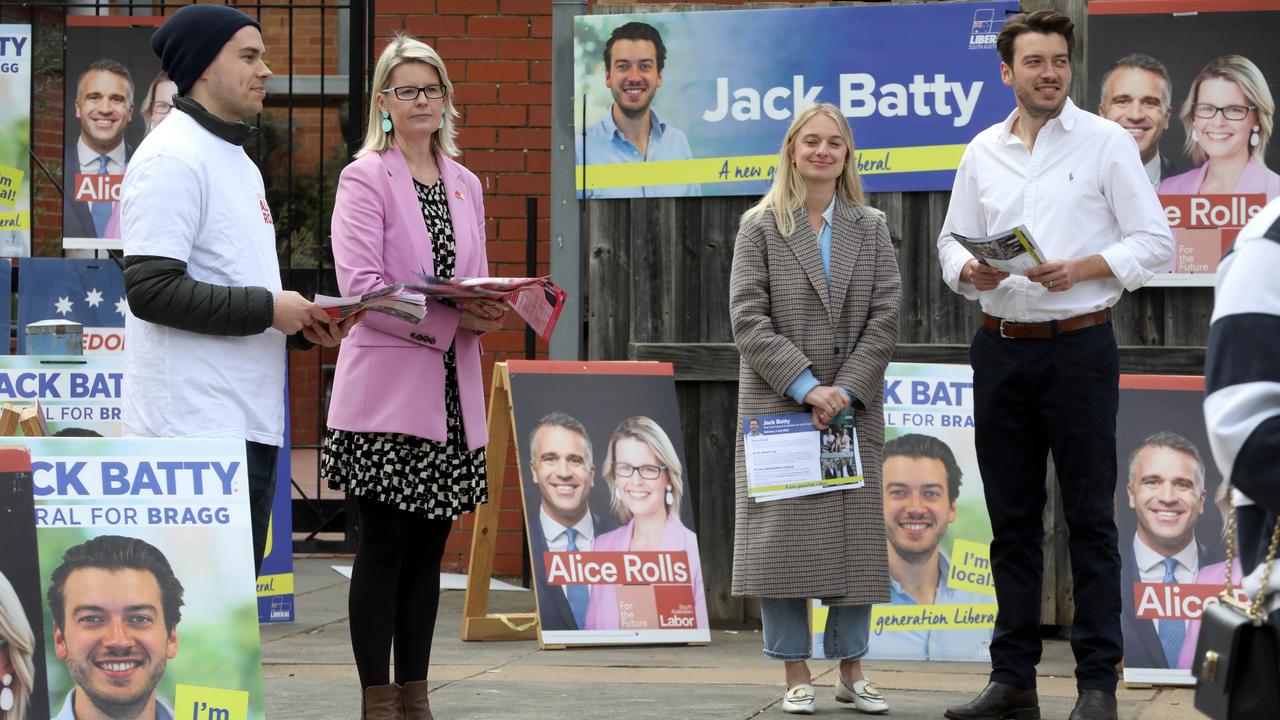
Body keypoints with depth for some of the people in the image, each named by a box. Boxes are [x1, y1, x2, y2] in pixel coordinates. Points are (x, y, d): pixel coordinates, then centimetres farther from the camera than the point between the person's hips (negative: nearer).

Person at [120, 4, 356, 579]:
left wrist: (305, 325, 8)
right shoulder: (172, 158, -11)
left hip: (251, 424, 10)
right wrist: (267, 308, -16)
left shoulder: (239, 163, 21)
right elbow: (150, 289, -20)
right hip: (196, 428, -10)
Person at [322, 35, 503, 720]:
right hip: (388, 386, -6)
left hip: (449, 391, 6)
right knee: (384, 542, -5)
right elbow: (360, 285, -12)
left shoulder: (465, 185, 16)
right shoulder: (365, 177, -2)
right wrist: (446, 318, -20)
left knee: (429, 545, 8)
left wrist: (486, 312, -4)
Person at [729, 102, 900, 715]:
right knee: (781, 535, -3)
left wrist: (846, 390, -10)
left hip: (853, 407, 2)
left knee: (855, 537, 3)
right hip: (777, 405, -2)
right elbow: (748, 318, -5)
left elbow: (884, 318, 3)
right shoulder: (760, 227, 4)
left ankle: (851, 670, 12)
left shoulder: (871, 229, 11)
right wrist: (806, 386, -14)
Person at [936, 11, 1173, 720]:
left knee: (1089, 517, -2)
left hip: (1078, 346, -4)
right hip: (1000, 348, 4)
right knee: (1011, 519, 8)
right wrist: (970, 271, -7)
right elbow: (952, 240, 15)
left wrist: (1083, 269, -18)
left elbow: (1153, 240, -3)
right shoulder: (983, 151, 11)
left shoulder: (1106, 142, 0)